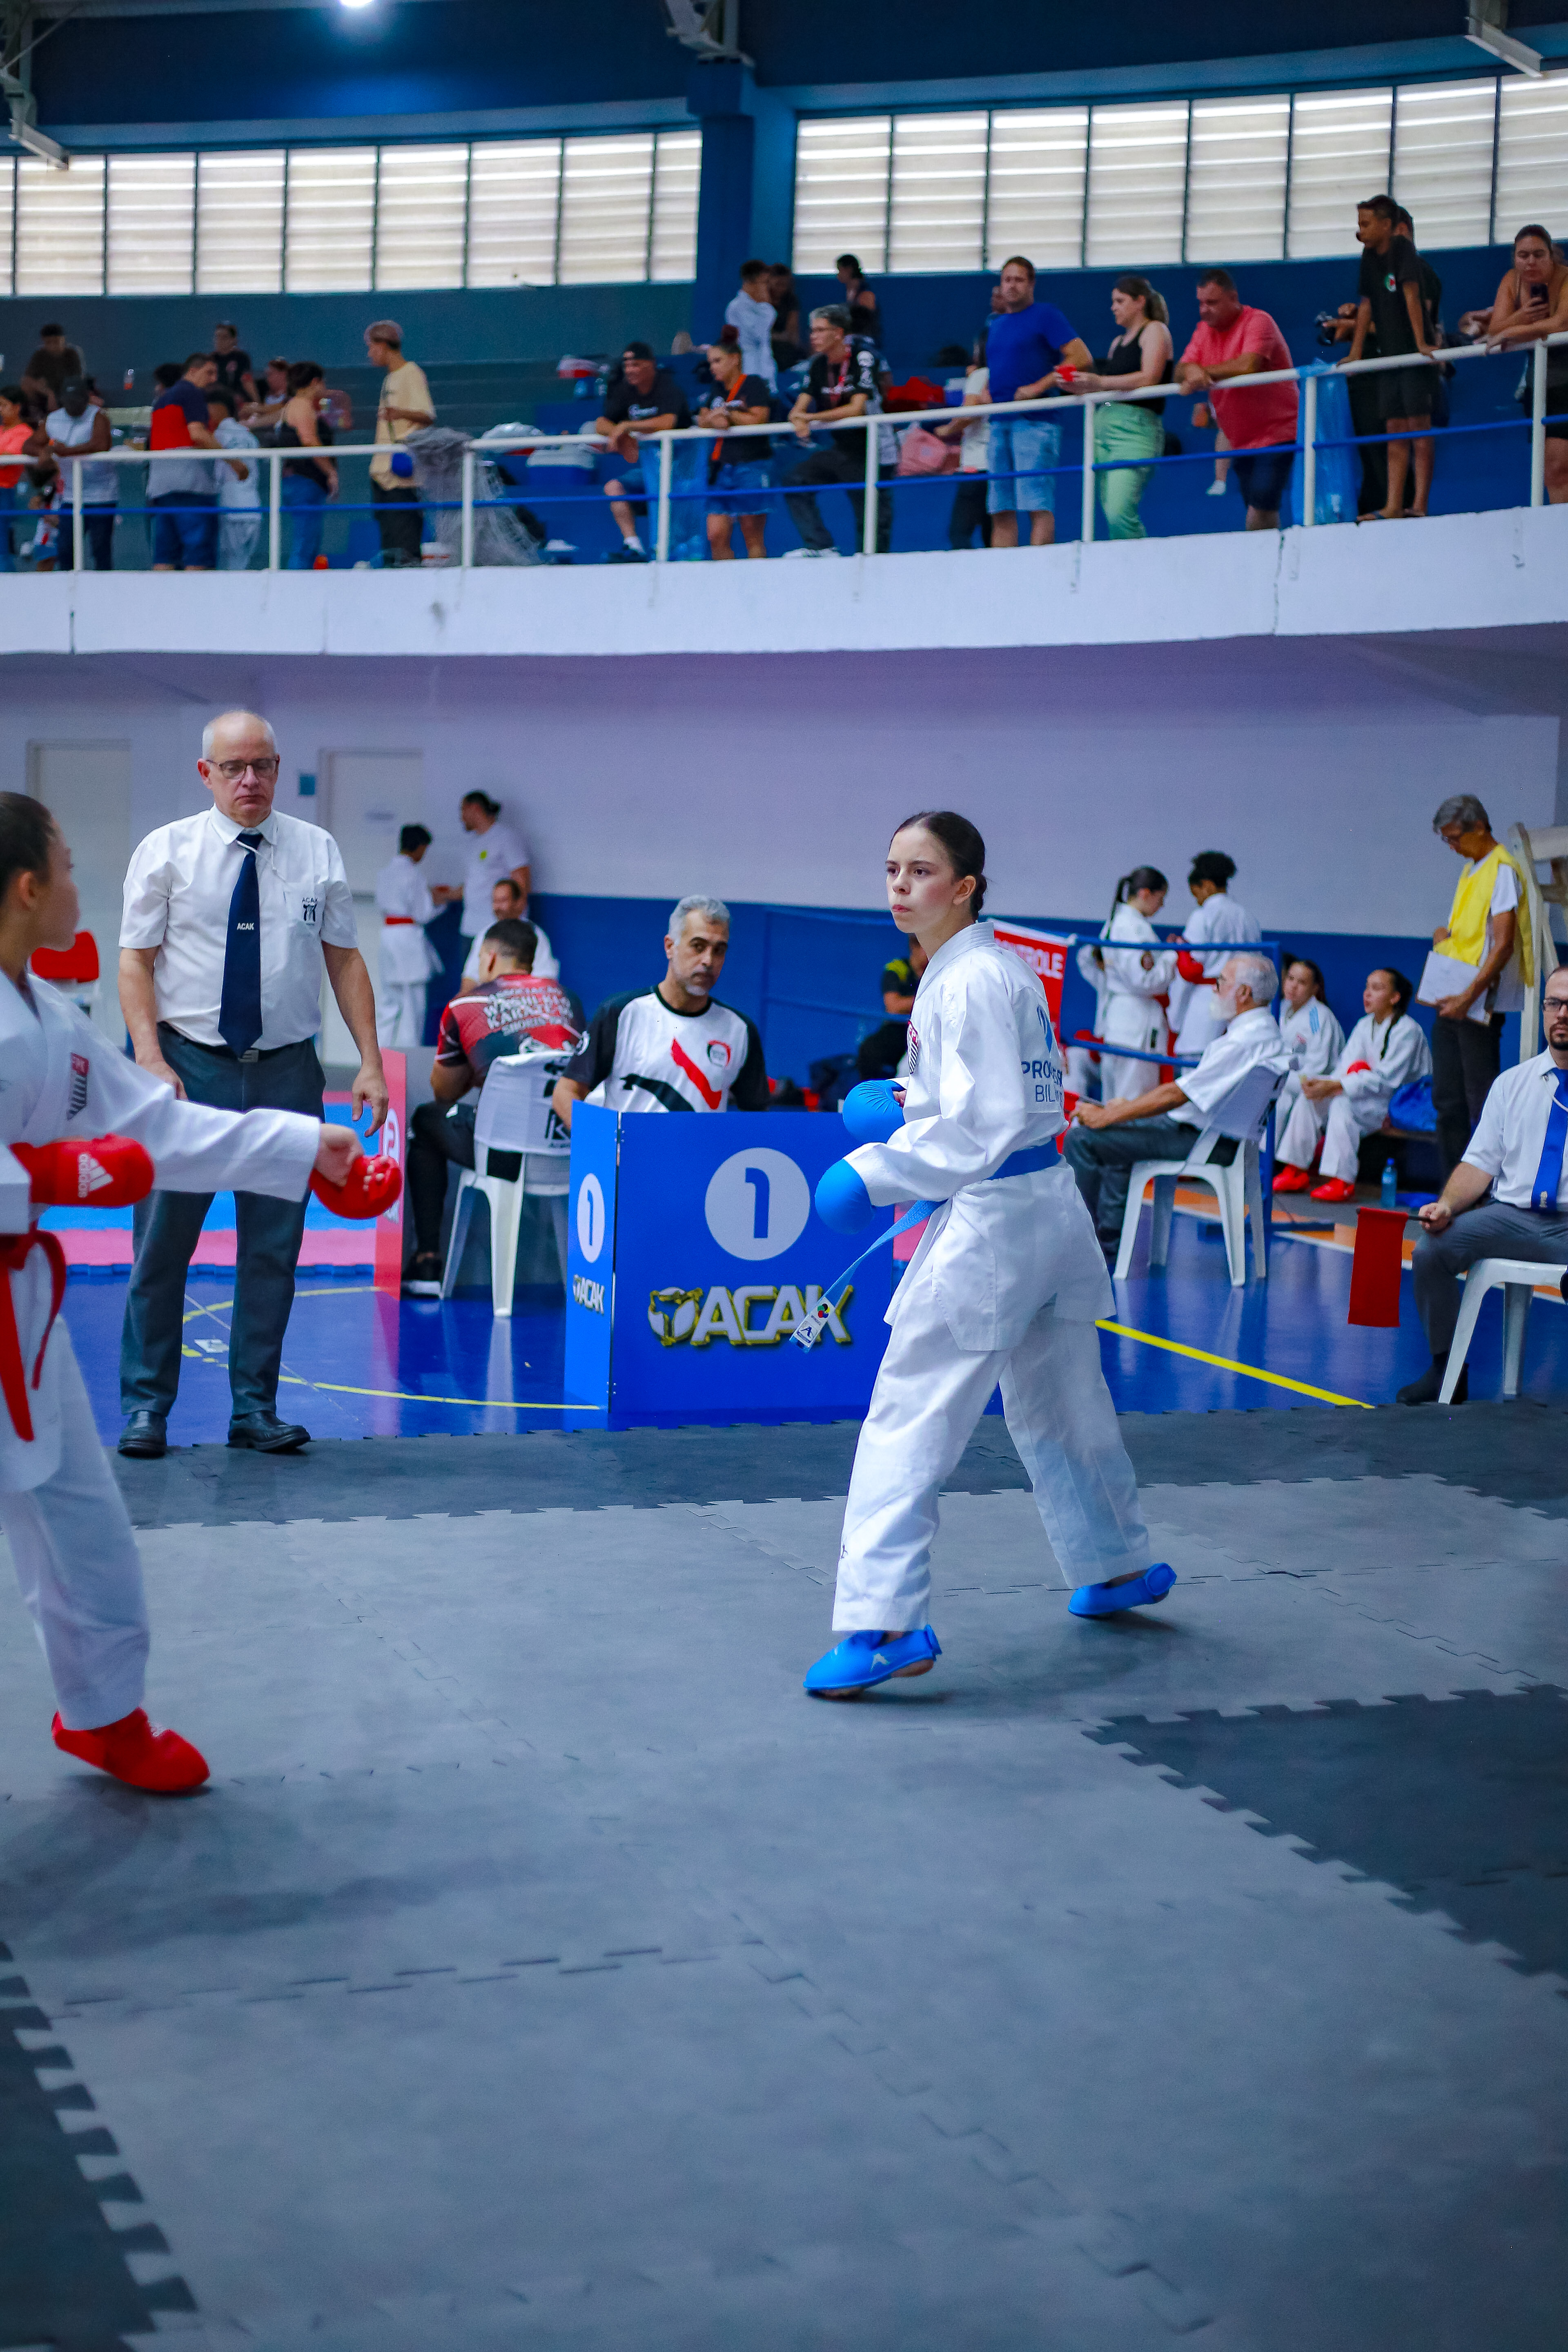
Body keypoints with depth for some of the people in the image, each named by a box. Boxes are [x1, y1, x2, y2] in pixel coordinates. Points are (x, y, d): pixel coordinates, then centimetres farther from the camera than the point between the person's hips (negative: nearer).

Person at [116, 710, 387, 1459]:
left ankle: (255, 1407, 15)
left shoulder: (317, 851, 7)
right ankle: (145, 1405, 10)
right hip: (191, 1064, -2)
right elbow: (136, 958, -1)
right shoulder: (167, 851, 1)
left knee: (274, 1247, 6)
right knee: (163, 1243, 0)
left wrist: (370, 1060, 0)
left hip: (286, 1070, 2)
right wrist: (151, 1059, -14)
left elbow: (345, 959, 8)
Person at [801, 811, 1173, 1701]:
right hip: (1052, 1205, 10)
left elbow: (984, 1123, -24)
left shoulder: (969, 983, -18)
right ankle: (1118, 1566, 41)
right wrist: (910, 1108, 16)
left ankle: (885, 1622, -12)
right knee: (1059, 1406, 25)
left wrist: (876, 1174, -24)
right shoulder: (1012, 968, 12)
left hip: (991, 1221, -10)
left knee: (908, 1418, -9)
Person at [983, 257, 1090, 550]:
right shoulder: (996, 324, 22)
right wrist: (985, 391, 12)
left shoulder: (1046, 315, 0)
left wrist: (1038, 387, -14)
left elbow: (1082, 358, -9)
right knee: (1001, 510, 3)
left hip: (1035, 420, -7)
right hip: (999, 422, 7)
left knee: (1037, 505, -13)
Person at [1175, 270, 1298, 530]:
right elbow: (1181, 373, 2)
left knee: (1260, 509, -19)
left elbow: (1248, 366, -29)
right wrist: (1191, 372, -23)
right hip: (1239, 440, 8)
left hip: (1276, 433, -8)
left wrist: (1201, 371, -18)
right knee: (1256, 512, 9)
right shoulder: (1204, 329, 11)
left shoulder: (1258, 321, -12)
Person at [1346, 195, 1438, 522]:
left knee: (1419, 424, -7)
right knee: (1395, 429, 6)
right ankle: (1394, 507, 6)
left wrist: (1422, 343, -28)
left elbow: (1411, 295, -20)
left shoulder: (1403, 250, -10)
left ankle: (1420, 505, -9)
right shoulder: (1369, 257, 10)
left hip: (1415, 353, -7)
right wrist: (1356, 353, 9)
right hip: (1388, 354, 7)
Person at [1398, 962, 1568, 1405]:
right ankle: (1446, 1369, -3)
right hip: (1511, 1215, 4)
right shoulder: (1513, 1082, 18)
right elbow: (1480, 1163, 14)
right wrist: (1447, 1205, -6)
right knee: (1431, 1250, -19)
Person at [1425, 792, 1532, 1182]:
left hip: (1480, 1005, -9)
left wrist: (1469, 996, -24)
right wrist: (1444, 935, 5)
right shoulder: (1470, 871, 17)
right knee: (1447, 1101, 10)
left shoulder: (1502, 870, -11)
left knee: (1482, 1102, -7)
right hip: (1452, 1001, 9)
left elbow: (1503, 946, -19)